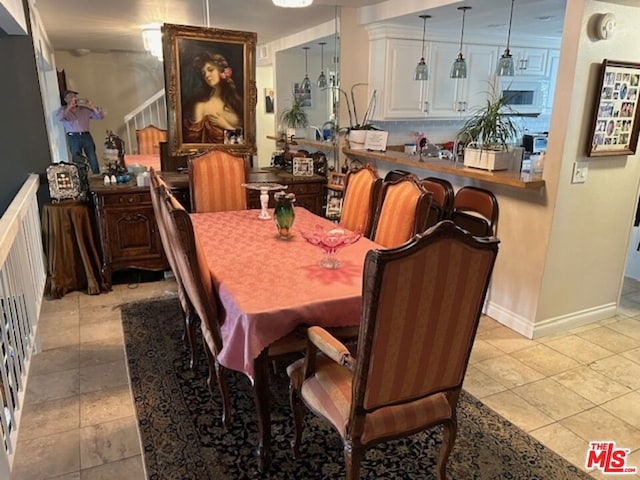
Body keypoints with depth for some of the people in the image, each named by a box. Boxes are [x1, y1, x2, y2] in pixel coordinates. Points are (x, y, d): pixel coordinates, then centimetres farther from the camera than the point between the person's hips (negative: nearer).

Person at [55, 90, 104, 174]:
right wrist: (70, 106, -16)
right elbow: (59, 117, -14)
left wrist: (91, 106, -6)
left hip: (86, 136, 2)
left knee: (93, 161, -2)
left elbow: (101, 116, 7)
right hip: (73, 137, -1)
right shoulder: (63, 109, 9)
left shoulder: (85, 109, 13)